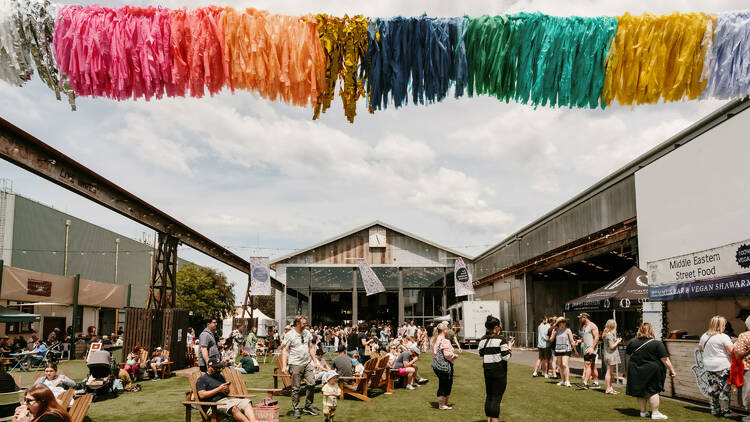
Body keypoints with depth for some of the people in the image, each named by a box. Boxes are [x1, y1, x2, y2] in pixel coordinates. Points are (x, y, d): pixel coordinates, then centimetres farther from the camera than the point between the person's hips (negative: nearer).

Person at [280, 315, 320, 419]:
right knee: (296, 388, 0)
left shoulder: (307, 333, 11)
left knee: (311, 384, 0)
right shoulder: (289, 335, -6)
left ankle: (308, 406, 15)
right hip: (295, 364, -5)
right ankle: (296, 409, 11)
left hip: (308, 363, 5)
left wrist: (315, 361, 13)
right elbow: (285, 350, -7)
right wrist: (284, 366, -13)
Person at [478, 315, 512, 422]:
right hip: (499, 371, -6)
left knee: (489, 396, 15)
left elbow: (482, 355, 9)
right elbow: (506, 357, -14)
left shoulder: (482, 340, 5)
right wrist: (510, 348, 3)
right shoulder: (500, 339, -14)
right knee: (496, 398, -2)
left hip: (487, 370, 6)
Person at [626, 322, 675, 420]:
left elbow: (627, 352, 16)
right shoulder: (657, 343, -11)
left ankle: (643, 411, 20)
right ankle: (655, 413, 5)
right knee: (652, 391, 5)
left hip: (635, 371, 3)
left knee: (640, 391, 13)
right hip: (651, 371, -3)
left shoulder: (632, 342, -1)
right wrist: (671, 370, -4)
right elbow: (665, 359, -13)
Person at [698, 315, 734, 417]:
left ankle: (714, 410, 17)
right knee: (724, 389, 3)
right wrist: (735, 346, 3)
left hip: (709, 367, 6)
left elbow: (700, 348, 21)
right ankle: (725, 411, 7)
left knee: (714, 389, 13)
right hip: (722, 367, -6)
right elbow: (731, 351, -16)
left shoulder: (704, 336, 7)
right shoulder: (724, 337, -12)